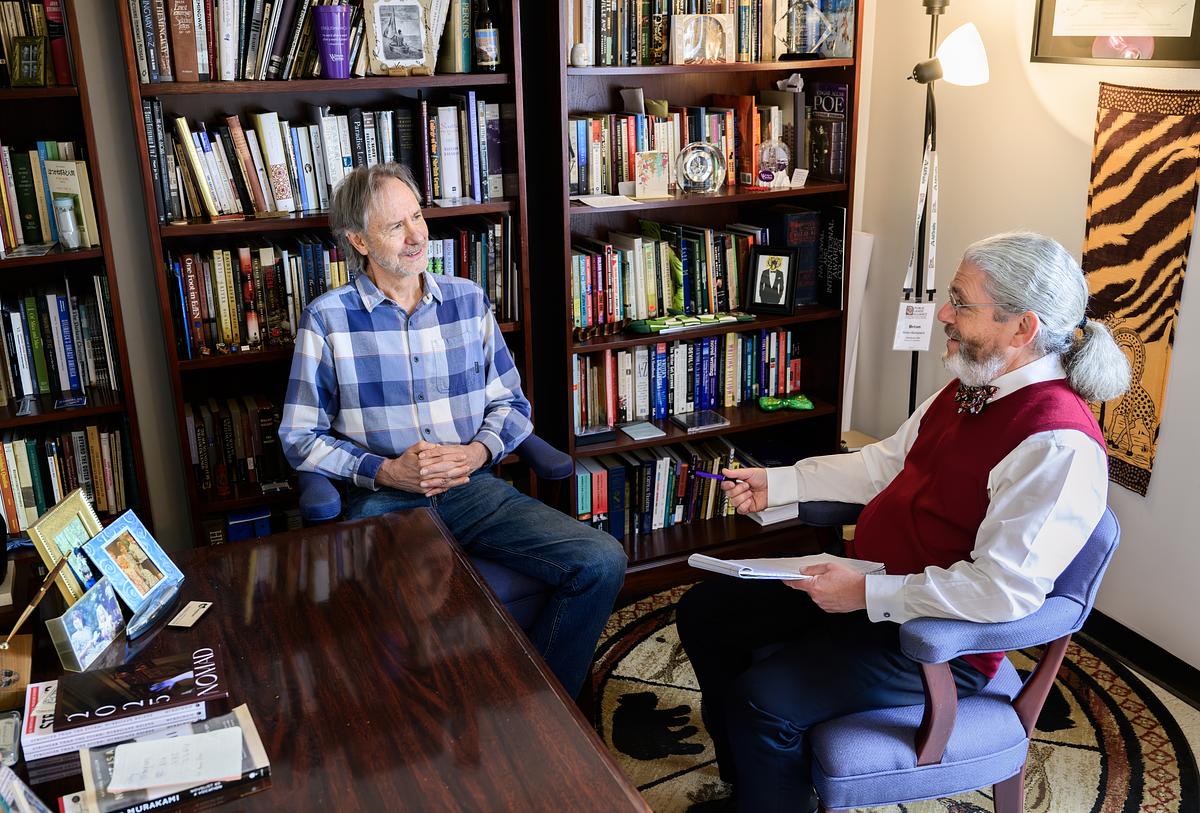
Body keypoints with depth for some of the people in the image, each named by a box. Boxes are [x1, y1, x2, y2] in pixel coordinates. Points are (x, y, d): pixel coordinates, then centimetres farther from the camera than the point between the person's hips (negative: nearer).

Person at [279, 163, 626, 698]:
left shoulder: (468, 300, 11)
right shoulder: (327, 318, 1)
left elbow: (511, 404, 15)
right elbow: (300, 437, 3)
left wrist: (476, 453, -6)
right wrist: (385, 471, -11)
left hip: (473, 488, 3)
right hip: (383, 500, -3)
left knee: (602, 562, -16)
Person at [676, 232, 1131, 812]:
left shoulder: (1058, 445, -26)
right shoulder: (969, 388, 4)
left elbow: (1005, 589, -30)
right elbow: (886, 462, 15)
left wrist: (869, 594, -25)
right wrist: (776, 483, 11)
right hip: (864, 585, 10)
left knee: (763, 697, -24)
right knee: (705, 612, 10)